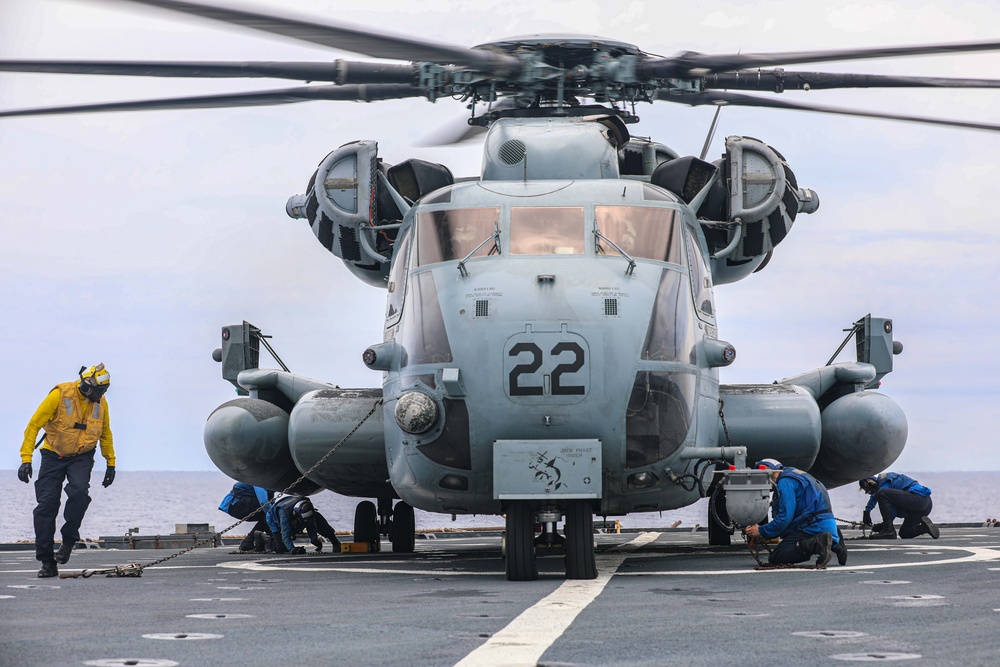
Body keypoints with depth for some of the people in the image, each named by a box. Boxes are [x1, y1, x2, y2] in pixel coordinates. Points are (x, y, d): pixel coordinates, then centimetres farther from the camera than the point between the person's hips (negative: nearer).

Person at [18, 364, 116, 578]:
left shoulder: (101, 403, -2)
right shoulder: (60, 394, -16)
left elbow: (105, 434, 16)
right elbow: (34, 424, -14)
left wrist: (110, 463, 15)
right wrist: (26, 459, -19)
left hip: (82, 458, 2)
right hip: (53, 456, -2)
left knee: (79, 492, -27)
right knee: (46, 505, -6)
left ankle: (68, 541, -9)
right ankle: (47, 562, 2)